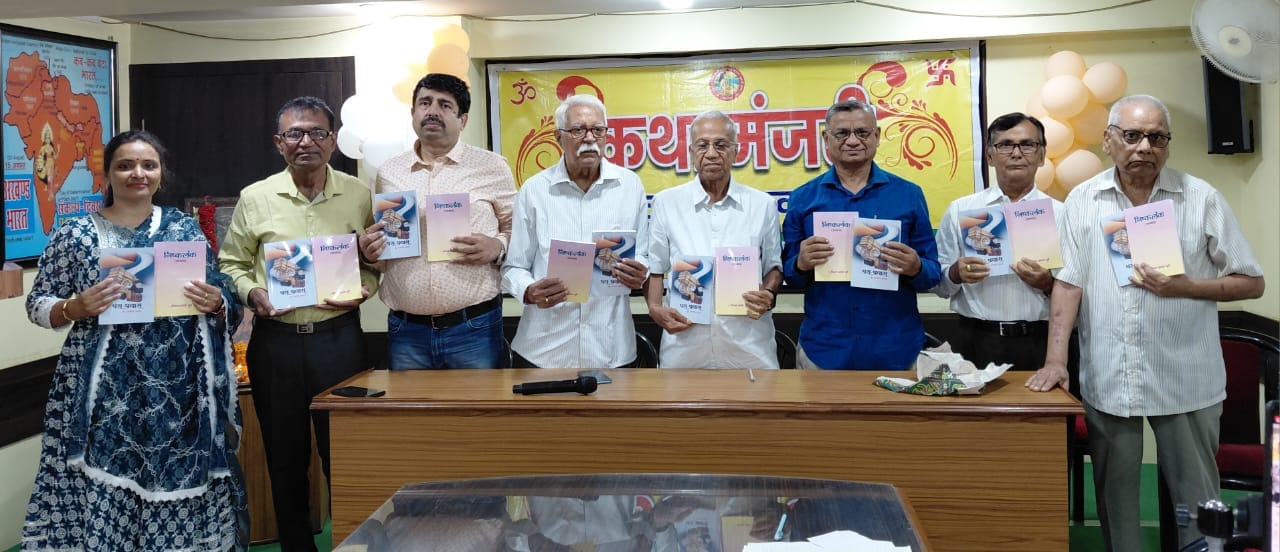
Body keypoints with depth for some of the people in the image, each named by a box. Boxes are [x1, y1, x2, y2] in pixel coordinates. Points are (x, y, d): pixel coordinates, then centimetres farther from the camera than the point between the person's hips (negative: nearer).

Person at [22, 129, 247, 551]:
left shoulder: (186, 229, 7)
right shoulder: (76, 235, 2)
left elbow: (225, 304, 11)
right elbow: (37, 305, 5)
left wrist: (215, 304, -11)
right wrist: (77, 307, -14)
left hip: (177, 389, 2)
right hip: (104, 391, -1)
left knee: (178, 486, 3)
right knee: (101, 491, -2)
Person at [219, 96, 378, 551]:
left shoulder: (358, 195, 2)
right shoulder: (255, 198, 2)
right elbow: (231, 263, 9)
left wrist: (364, 288, -11)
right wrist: (251, 293, -10)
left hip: (339, 338, -1)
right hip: (275, 340, 1)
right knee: (285, 457, 12)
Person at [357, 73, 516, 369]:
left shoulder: (492, 166, 3)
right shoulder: (388, 172, 11)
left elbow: (516, 229, 6)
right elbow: (376, 245, 19)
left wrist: (497, 248, -14)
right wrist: (369, 251, -3)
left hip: (475, 328, -2)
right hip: (405, 331, 3)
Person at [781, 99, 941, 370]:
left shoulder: (908, 195, 2)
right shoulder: (803, 198, 3)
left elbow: (933, 274, 3)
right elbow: (788, 274, 5)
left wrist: (915, 268, -18)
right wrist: (801, 264, -16)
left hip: (895, 351, 0)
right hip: (823, 350, 0)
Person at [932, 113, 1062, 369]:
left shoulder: (1060, 214, 5)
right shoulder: (960, 210, 6)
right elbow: (939, 284, 7)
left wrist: (1047, 283, -15)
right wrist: (956, 273, -13)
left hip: (1039, 345, 0)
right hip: (976, 343, 0)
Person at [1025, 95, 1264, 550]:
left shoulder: (1202, 199, -2)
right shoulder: (1082, 201, 3)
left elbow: (1251, 282, 2)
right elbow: (1068, 284, 0)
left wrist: (1185, 287, -15)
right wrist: (1056, 359, -8)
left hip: (1185, 381, -1)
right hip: (1106, 381, 2)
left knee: (1197, 499, 8)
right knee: (1113, 495, 12)